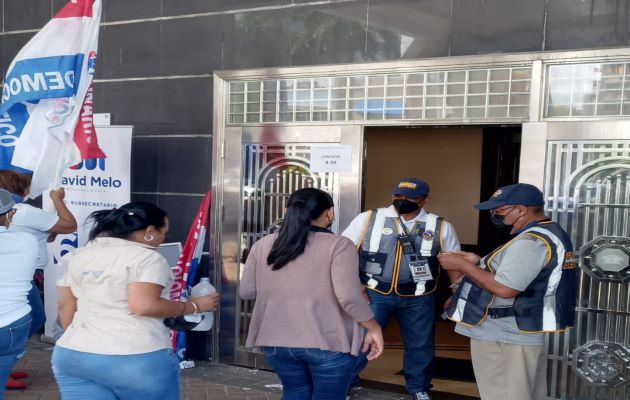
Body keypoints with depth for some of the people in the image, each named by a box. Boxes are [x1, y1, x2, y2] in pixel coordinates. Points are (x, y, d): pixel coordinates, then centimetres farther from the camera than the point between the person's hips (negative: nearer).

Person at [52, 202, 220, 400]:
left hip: (73, 356, 6)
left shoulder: (78, 256, 12)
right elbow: (143, 305, -21)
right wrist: (193, 306, -9)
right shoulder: (146, 258, -10)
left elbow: (65, 306, 15)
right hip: (136, 360, -5)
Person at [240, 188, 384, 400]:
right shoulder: (338, 245, -11)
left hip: (276, 341, 5)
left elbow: (246, 291, 8)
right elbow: (350, 298, -19)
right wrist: (374, 329, -5)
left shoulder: (262, 245, 3)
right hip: (328, 342, -4)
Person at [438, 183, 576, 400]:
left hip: (504, 337, -11)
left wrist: (463, 265, -16)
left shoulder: (531, 241, -22)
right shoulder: (549, 234, 13)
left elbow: (505, 289, -26)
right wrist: (478, 262, 8)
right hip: (523, 332, 11)